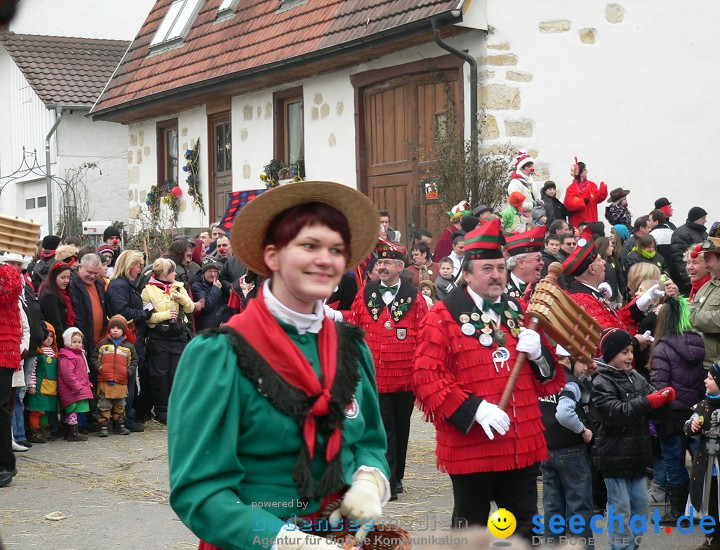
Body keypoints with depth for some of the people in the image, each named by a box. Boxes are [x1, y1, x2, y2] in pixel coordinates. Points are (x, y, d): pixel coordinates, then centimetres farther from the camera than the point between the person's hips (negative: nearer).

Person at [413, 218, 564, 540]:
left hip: (523, 447, 5)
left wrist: (539, 355, -6)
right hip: (470, 449, -5)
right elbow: (427, 378, -13)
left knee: (524, 529, 12)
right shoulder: (443, 317, -5)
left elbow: (550, 379, 17)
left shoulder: (520, 314, 12)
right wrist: (474, 408, -23)